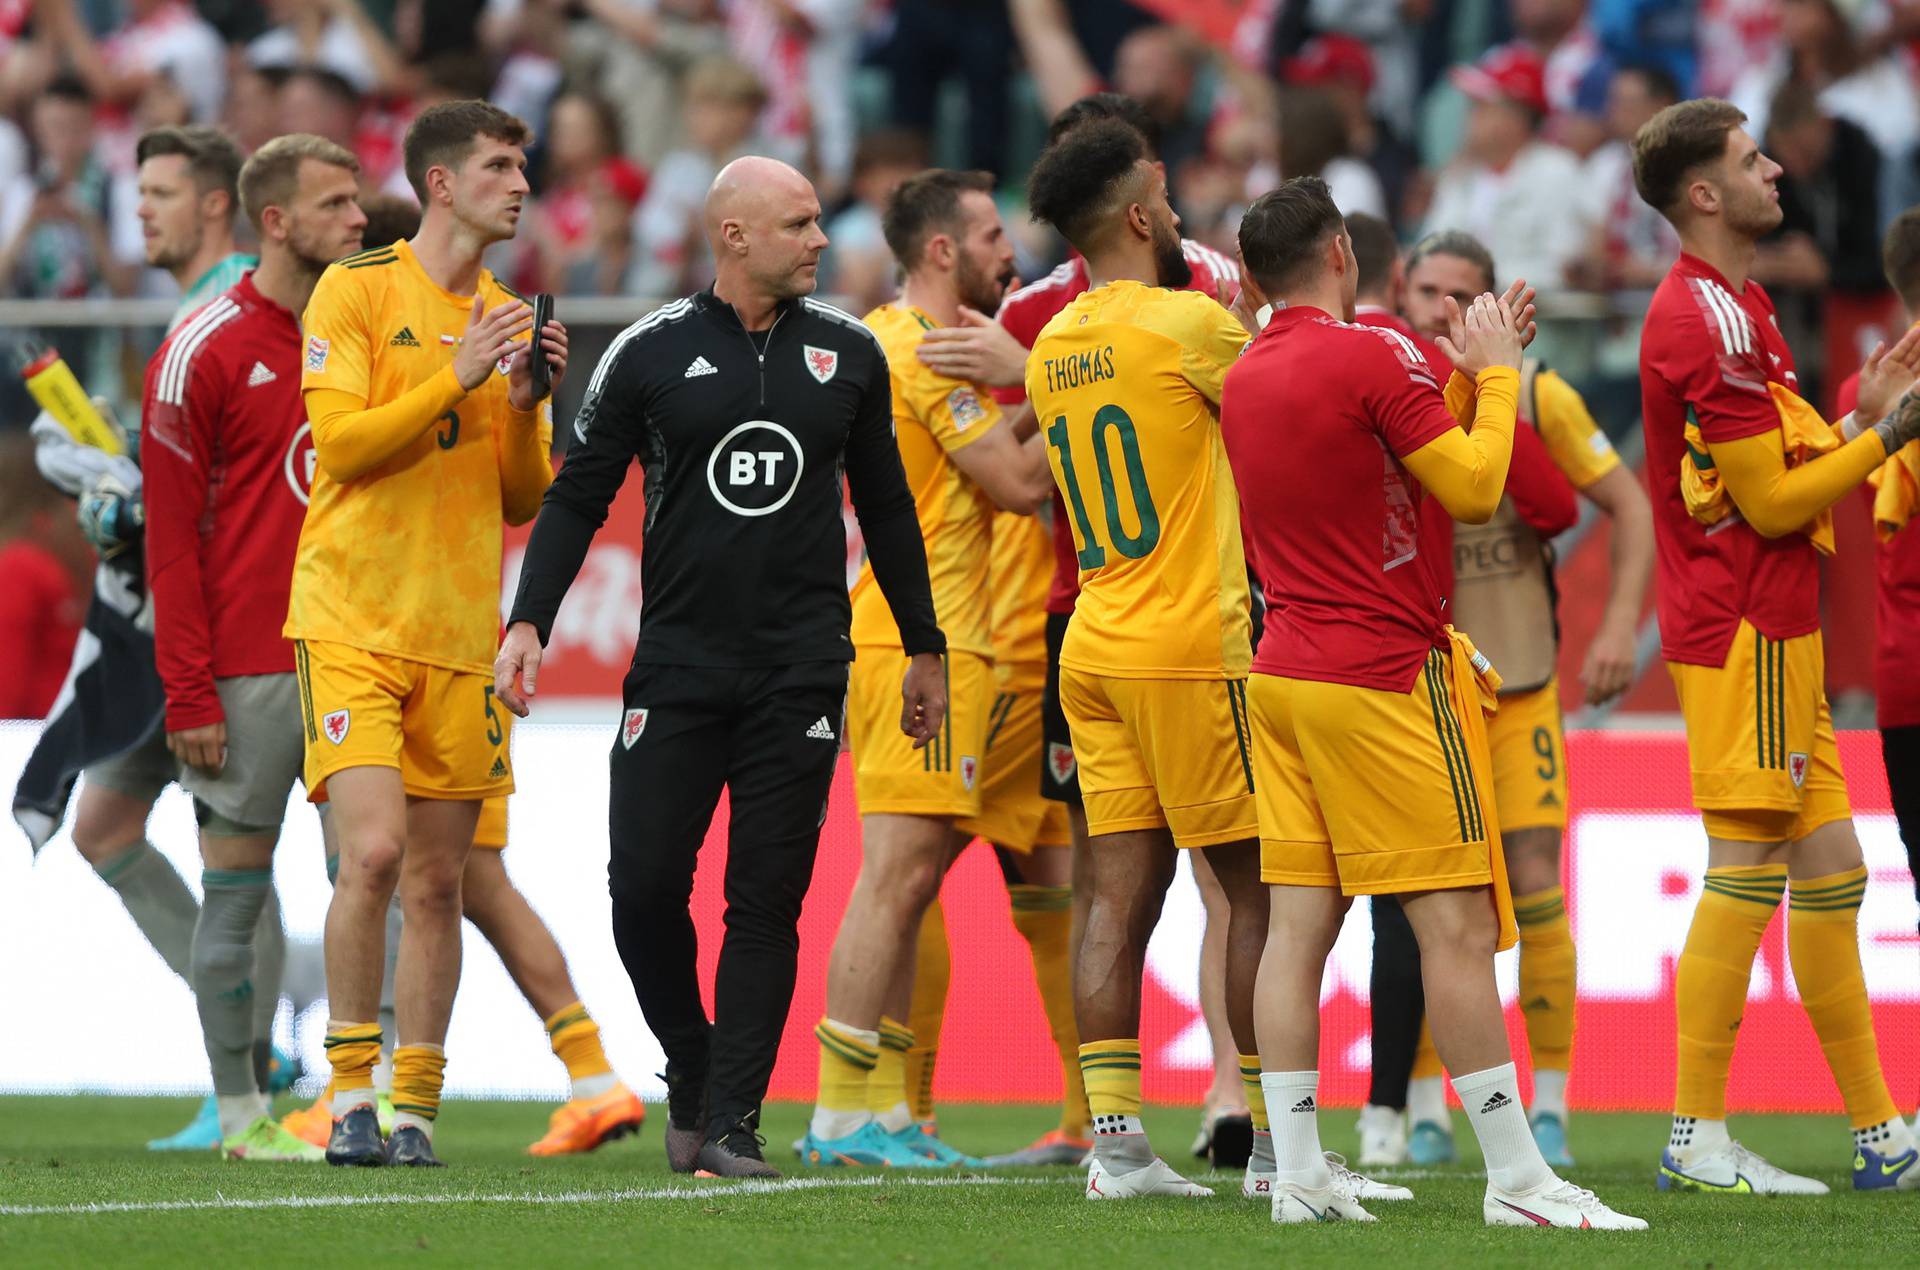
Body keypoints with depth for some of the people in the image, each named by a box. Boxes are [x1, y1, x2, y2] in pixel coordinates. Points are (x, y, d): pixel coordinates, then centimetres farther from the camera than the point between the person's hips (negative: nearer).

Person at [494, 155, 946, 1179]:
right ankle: (691, 1074, 18)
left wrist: (923, 646, 18)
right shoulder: (651, 353, 0)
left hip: (801, 674, 1)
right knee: (644, 885, -6)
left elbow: (886, 508, 17)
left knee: (766, 903, -2)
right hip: (677, 665, -1)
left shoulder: (848, 355, 8)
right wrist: (528, 621, -6)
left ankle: (729, 1124, 1)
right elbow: (578, 496, 4)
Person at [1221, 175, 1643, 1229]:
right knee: (1457, 924, -6)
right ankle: (1517, 1179, -6)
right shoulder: (1370, 357, -13)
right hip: (1384, 680, -8)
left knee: (1299, 921, 5)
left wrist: (1473, 375, 22)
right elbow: (1474, 488, -10)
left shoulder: (1244, 379, 11)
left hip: (1282, 676, 8)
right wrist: (1496, 372, 3)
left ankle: (1298, 1171, 2)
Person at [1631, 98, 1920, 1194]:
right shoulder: (1714, 320, -16)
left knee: (1830, 874, 10)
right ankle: (1697, 1136, -7)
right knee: (1747, 874, -9)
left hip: (1774, 630, 11)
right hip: (1747, 632, -11)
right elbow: (1771, 504, -17)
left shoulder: (1732, 309, 18)